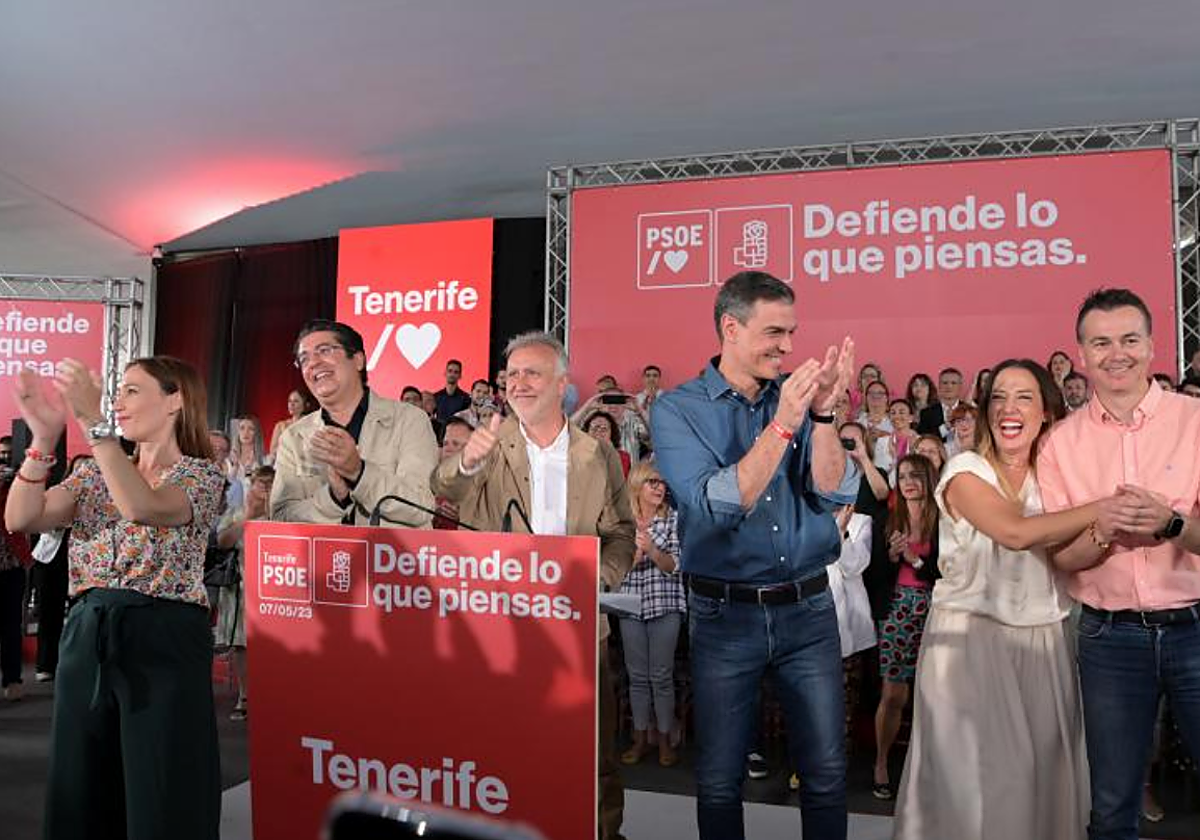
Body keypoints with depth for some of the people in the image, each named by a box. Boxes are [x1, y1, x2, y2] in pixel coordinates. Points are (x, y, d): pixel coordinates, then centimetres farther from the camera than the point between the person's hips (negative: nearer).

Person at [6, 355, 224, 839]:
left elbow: (143, 508, -25)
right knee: (82, 795, 13)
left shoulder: (202, 474, -4)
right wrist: (44, 438, -10)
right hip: (87, 638, 6)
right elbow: (21, 520, 0)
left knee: (161, 800, 1)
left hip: (163, 641, -5)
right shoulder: (96, 472, 14)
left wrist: (94, 422, -27)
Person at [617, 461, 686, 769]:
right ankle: (640, 738, 19)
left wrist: (652, 549, -22)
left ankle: (665, 740, 13)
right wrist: (635, 553, -15)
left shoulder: (672, 519, 1)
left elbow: (673, 565, -5)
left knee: (662, 675, 1)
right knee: (637, 674, 8)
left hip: (664, 603, -1)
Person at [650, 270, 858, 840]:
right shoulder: (678, 410, -6)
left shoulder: (796, 397, 4)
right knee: (719, 781, 10)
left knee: (827, 772, 10)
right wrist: (782, 424, -24)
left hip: (809, 608, 3)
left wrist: (822, 413, -19)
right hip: (725, 615, -2)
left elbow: (835, 493, -5)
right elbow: (717, 508, -19)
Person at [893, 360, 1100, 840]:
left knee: (1043, 772, 8)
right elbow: (1016, 532, -24)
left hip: (1043, 640, 4)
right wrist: (1107, 508, -20)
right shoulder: (965, 471, -7)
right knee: (976, 777, 2)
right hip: (971, 638, -4)